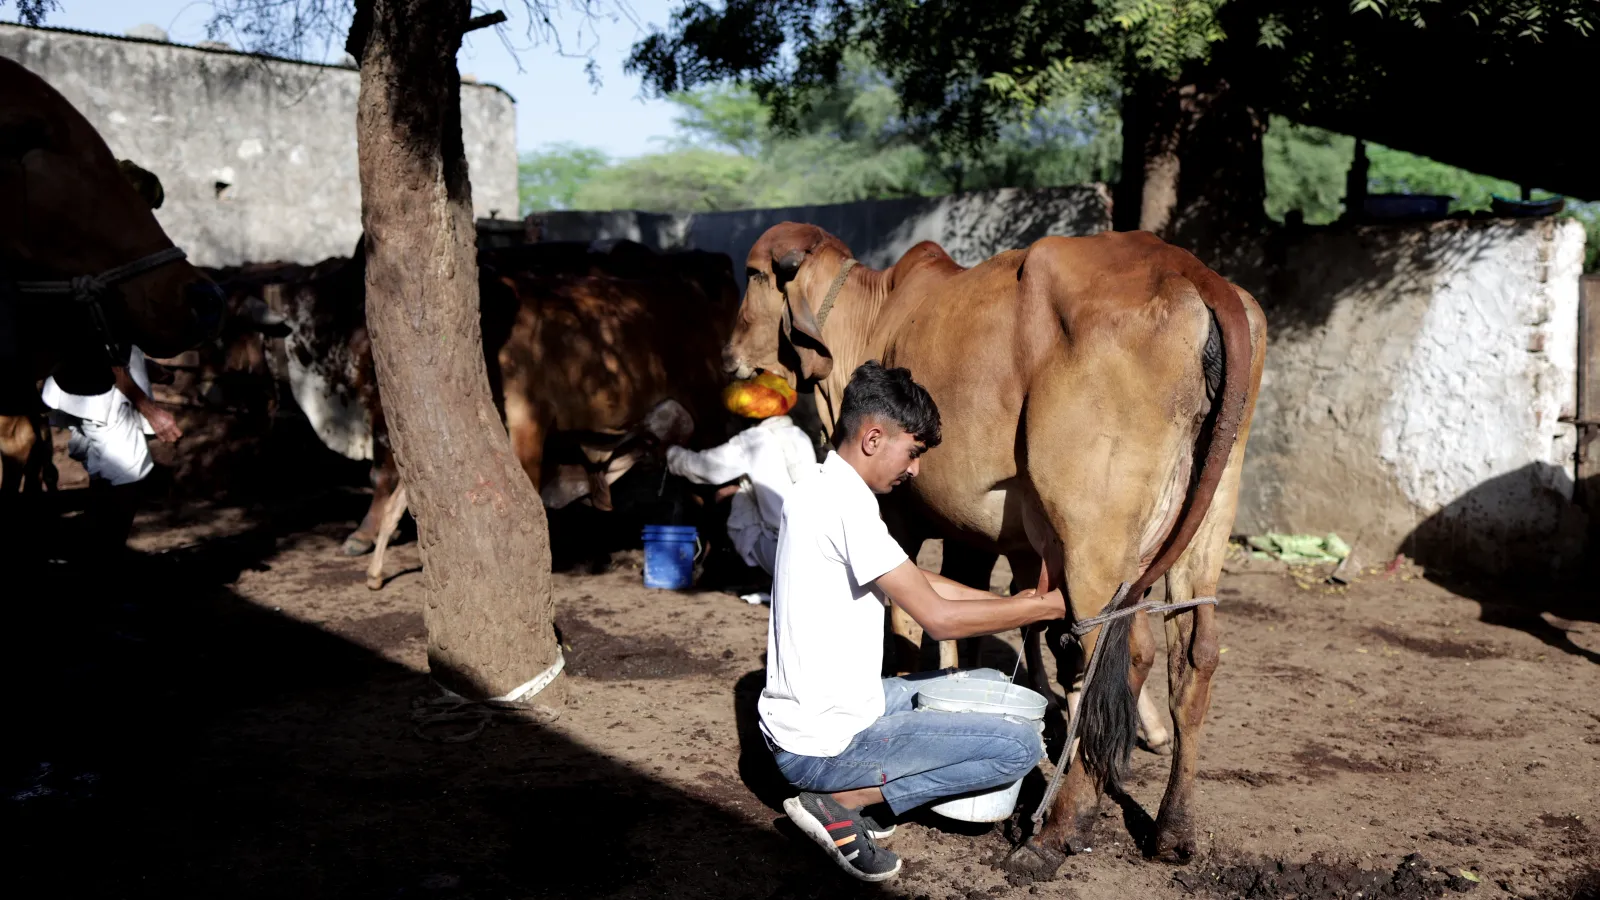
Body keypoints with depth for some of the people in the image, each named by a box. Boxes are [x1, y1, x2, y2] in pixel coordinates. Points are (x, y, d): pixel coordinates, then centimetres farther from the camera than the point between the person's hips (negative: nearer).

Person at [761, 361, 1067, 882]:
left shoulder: (820, 493, 10)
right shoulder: (842, 502, -21)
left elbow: (919, 582, 17)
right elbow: (939, 618, -19)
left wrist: (1010, 603, 10)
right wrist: (1043, 608, -8)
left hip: (805, 713, 10)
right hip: (821, 746, -10)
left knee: (991, 684, 21)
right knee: (1019, 746, -8)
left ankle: (842, 794, 9)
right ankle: (839, 804, -4)